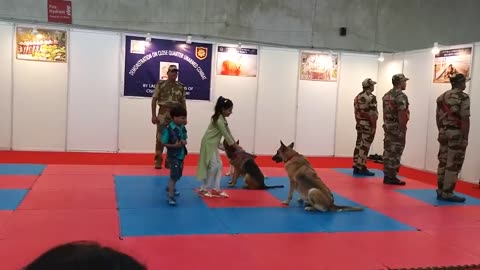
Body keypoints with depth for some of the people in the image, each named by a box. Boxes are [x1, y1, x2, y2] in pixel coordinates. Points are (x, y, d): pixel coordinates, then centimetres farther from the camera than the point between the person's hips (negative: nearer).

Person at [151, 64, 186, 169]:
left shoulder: (181, 87, 9)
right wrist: (154, 115, -7)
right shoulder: (160, 84, 0)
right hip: (163, 113, -3)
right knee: (160, 137, -3)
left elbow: (183, 103, 12)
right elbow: (154, 100, -1)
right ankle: (158, 160, 9)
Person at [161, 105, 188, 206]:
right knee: (174, 175, -11)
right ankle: (170, 196, -5)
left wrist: (184, 142, -12)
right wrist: (174, 145, -27)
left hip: (181, 154, 8)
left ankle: (170, 187, 47)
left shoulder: (182, 127, -1)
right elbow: (163, 143, -17)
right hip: (173, 155, -8)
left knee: (178, 174, 22)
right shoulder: (168, 129, -21)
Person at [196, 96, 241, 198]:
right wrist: (236, 146, -14)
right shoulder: (219, 120, -21)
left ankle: (215, 188, 13)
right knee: (213, 166, -8)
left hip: (213, 144, 10)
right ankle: (204, 189, 3)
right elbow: (226, 135, -19)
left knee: (219, 165, 9)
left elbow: (228, 132, 12)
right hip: (208, 144, -10)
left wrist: (236, 144, 7)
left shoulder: (223, 119, 10)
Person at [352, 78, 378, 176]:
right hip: (368, 125, -8)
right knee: (364, 146, -5)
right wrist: (374, 126, -15)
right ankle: (361, 168, -3)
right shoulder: (371, 97, -13)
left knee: (359, 145, 10)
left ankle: (356, 167, 12)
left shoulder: (357, 97, 11)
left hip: (360, 124, 8)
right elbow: (373, 114, -18)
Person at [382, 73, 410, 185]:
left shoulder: (386, 95, 13)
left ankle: (387, 176, 15)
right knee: (395, 153, -4)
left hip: (388, 127, 9)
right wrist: (403, 130, -17)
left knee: (388, 152, 11)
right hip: (397, 128, -9)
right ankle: (391, 177, -1)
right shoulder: (401, 96, -15)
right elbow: (401, 115, -20)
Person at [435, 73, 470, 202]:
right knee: (453, 164, -2)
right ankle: (447, 193, 1)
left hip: (444, 133, 7)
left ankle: (440, 190, 16)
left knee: (443, 162, 11)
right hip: (457, 134, -7)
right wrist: (465, 138, -14)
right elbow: (465, 119, -16)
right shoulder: (463, 97, -11)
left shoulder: (442, 97, 11)